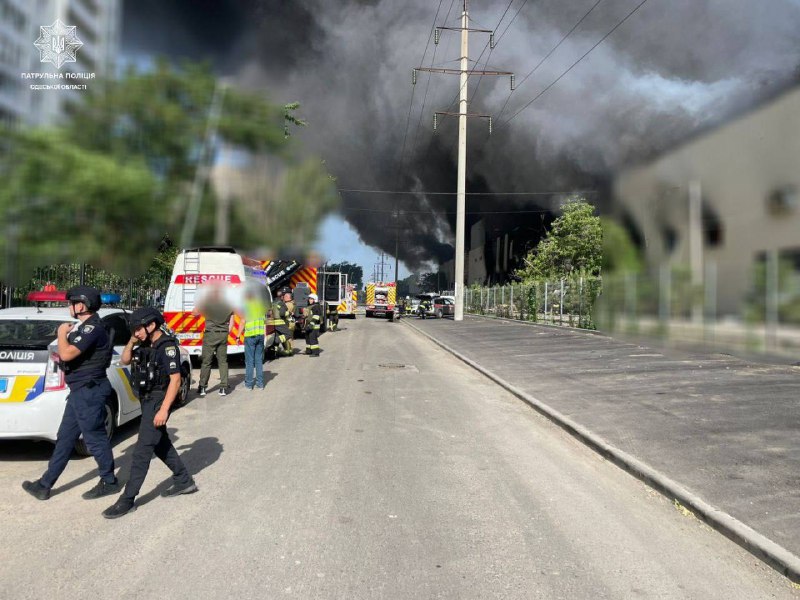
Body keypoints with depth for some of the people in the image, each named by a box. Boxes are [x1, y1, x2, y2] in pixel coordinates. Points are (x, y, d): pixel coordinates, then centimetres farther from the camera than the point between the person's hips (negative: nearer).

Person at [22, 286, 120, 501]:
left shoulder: (93, 329, -19)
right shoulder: (84, 326, 15)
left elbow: (66, 354, -27)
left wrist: (61, 333, -11)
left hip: (89, 392, -11)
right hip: (81, 391, 11)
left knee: (94, 438, 1)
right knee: (64, 439, 15)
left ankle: (109, 482, 15)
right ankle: (45, 485, 23)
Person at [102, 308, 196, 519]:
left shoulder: (167, 346, -18)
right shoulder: (146, 345, 8)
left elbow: (175, 380, -21)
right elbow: (124, 361, 15)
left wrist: (164, 409, -24)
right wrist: (132, 340, -1)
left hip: (158, 401, -9)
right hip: (147, 400, 9)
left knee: (142, 450, -6)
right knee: (161, 444, 18)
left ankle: (127, 500, 0)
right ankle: (184, 481, 31)